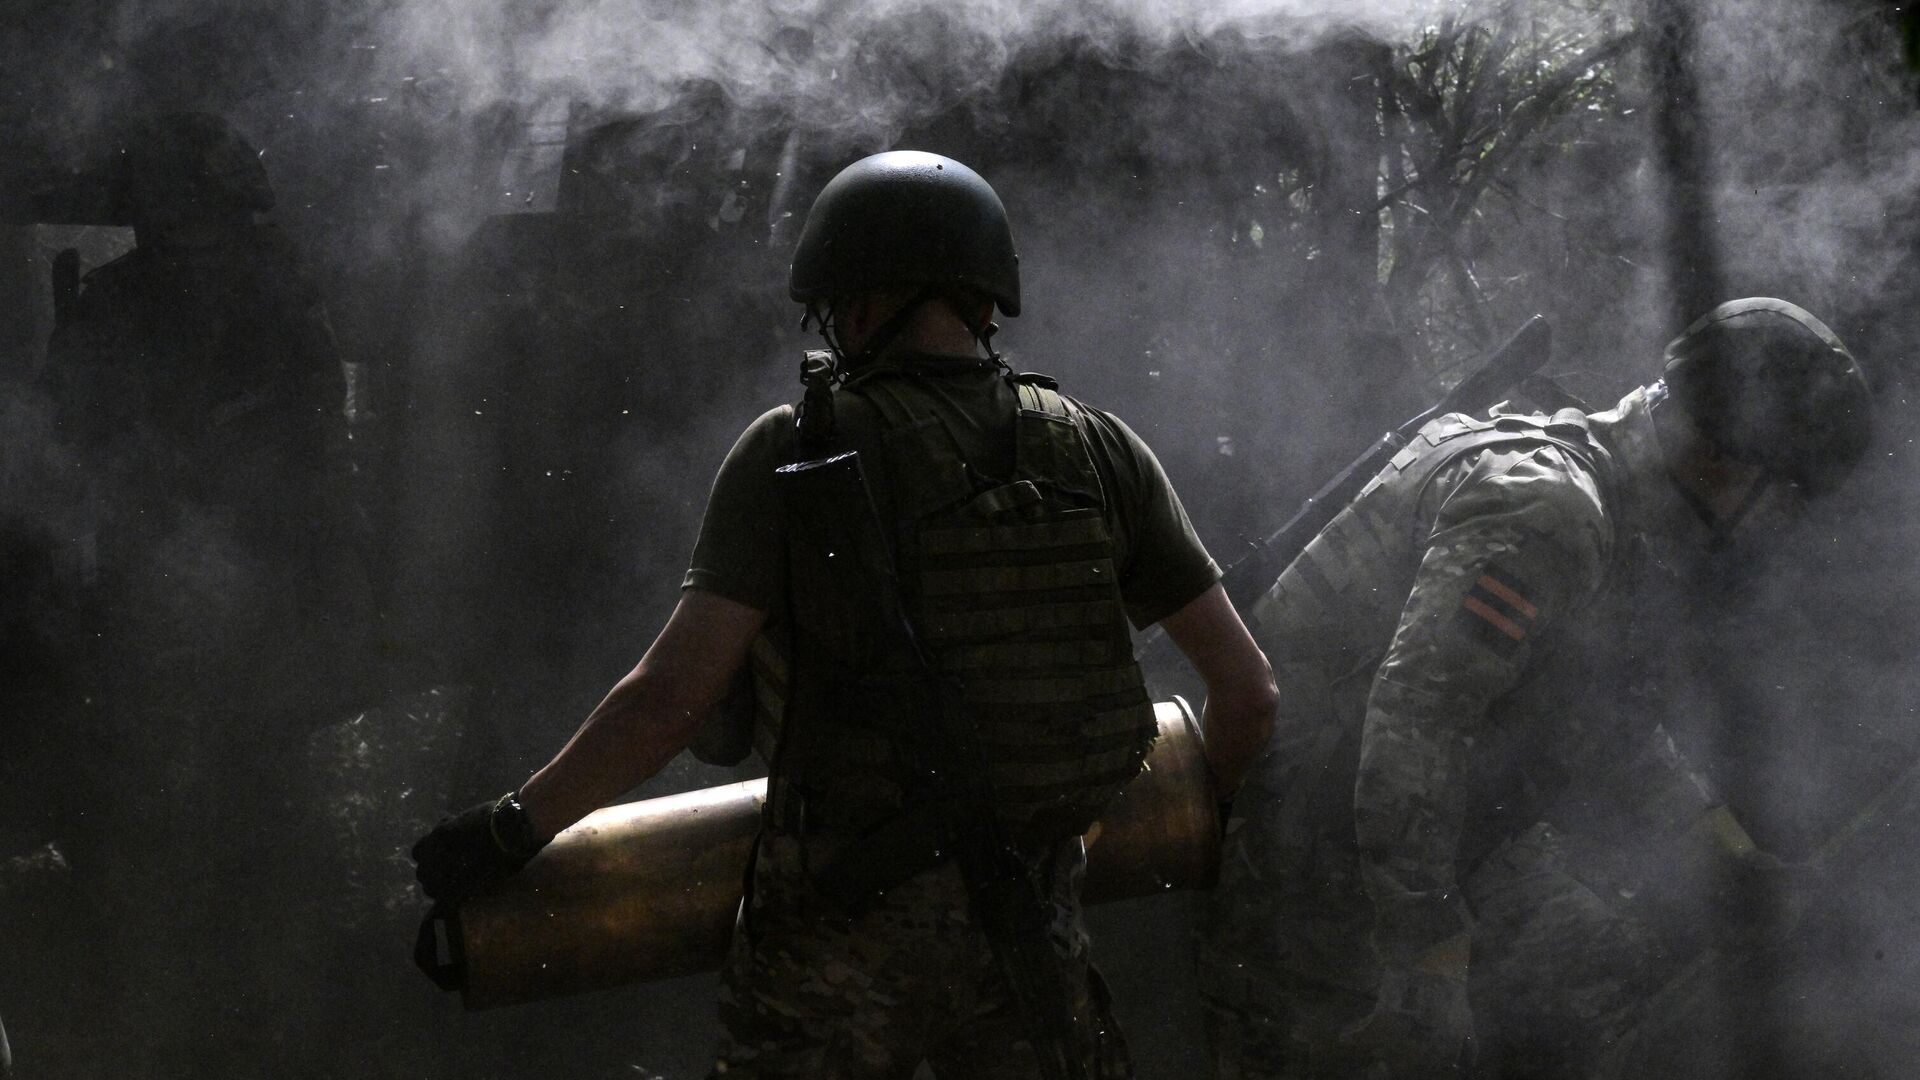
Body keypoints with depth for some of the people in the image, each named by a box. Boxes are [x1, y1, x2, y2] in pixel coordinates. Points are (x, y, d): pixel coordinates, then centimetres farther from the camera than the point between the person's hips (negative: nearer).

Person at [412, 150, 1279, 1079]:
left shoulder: (792, 454, -9)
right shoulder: (1096, 452, 1)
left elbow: (672, 696, -16)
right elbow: (1247, 685, 4)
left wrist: (512, 827, -4)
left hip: (842, 929, -2)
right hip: (1032, 934, 3)